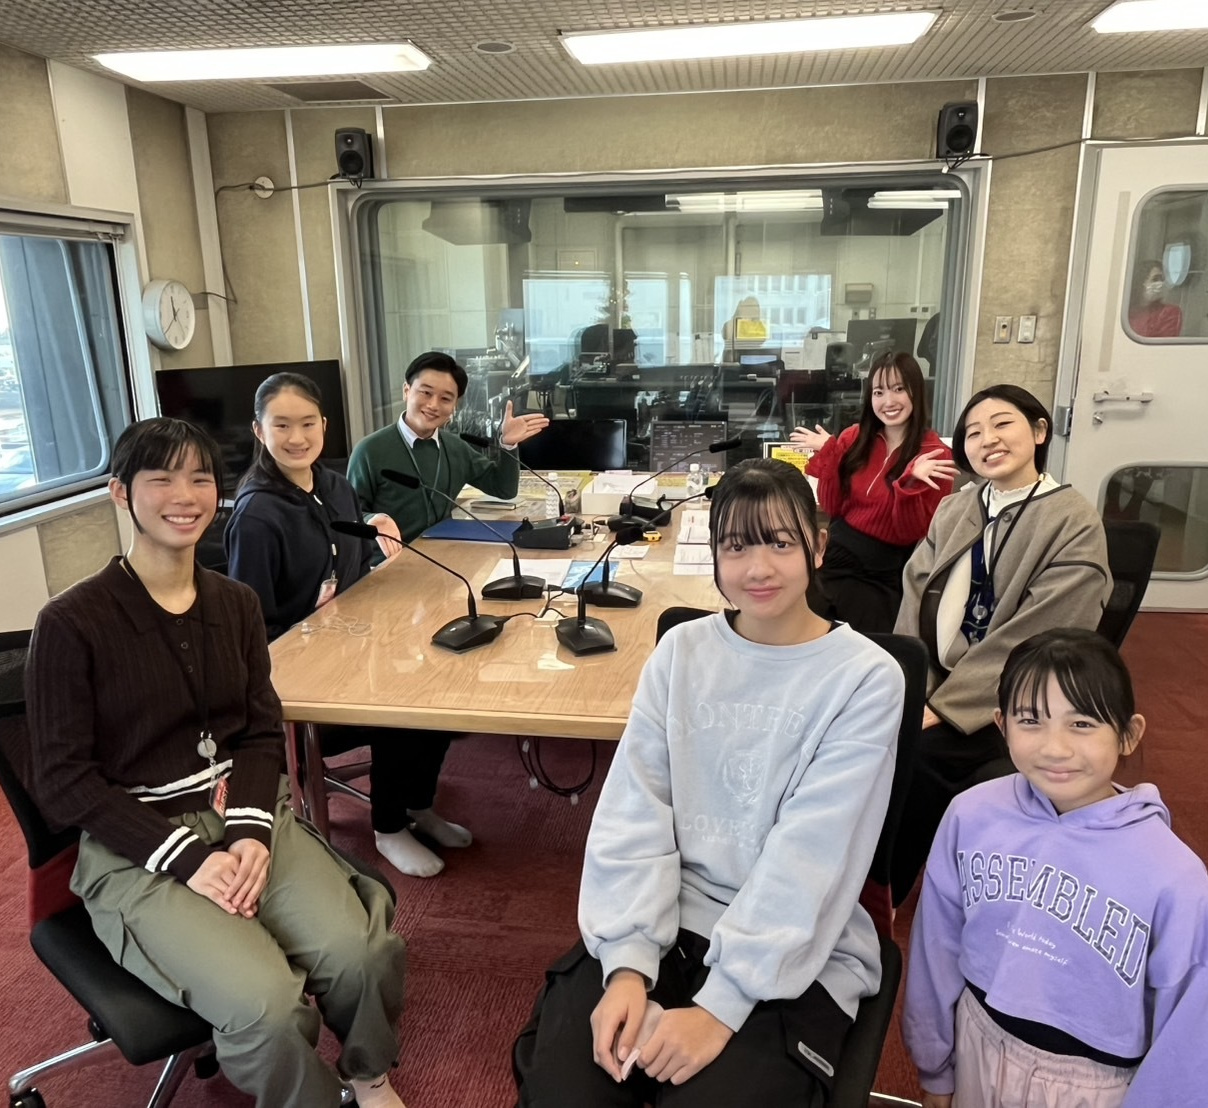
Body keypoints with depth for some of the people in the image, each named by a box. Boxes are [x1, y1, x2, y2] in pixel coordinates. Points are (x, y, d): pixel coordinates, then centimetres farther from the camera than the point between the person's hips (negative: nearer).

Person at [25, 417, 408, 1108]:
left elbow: (263, 733, 7)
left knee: (360, 954, -19)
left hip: (244, 814, 4)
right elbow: (64, 784, -7)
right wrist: (187, 857, -16)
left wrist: (251, 833, -11)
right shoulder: (71, 624, -9)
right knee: (268, 1004, -25)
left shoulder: (236, 604, 6)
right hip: (135, 849, -4)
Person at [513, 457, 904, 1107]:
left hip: (795, 958, -2)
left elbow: (807, 861, -14)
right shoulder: (681, 651, 2)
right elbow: (634, 815, -3)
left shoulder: (865, 679, -8)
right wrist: (629, 964, -14)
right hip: (663, 924, 2)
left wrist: (720, 1006, -18)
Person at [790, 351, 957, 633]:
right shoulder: (853, 438, 2)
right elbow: (831, 509, 2)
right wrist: (828, 453, -8)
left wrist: (910, 483, -27)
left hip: (887, 576, -3)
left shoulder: (934, 454, -9)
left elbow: (911, 534, -10)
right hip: (837, 557, 3)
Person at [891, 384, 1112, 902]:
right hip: (934, 686, 5)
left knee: (915, 756, -24)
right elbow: (914, 602, 1)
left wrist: (943, 706, -19)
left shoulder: (1075, 524, -8)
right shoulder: (953, 509, 10)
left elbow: (1032, 637, -16)